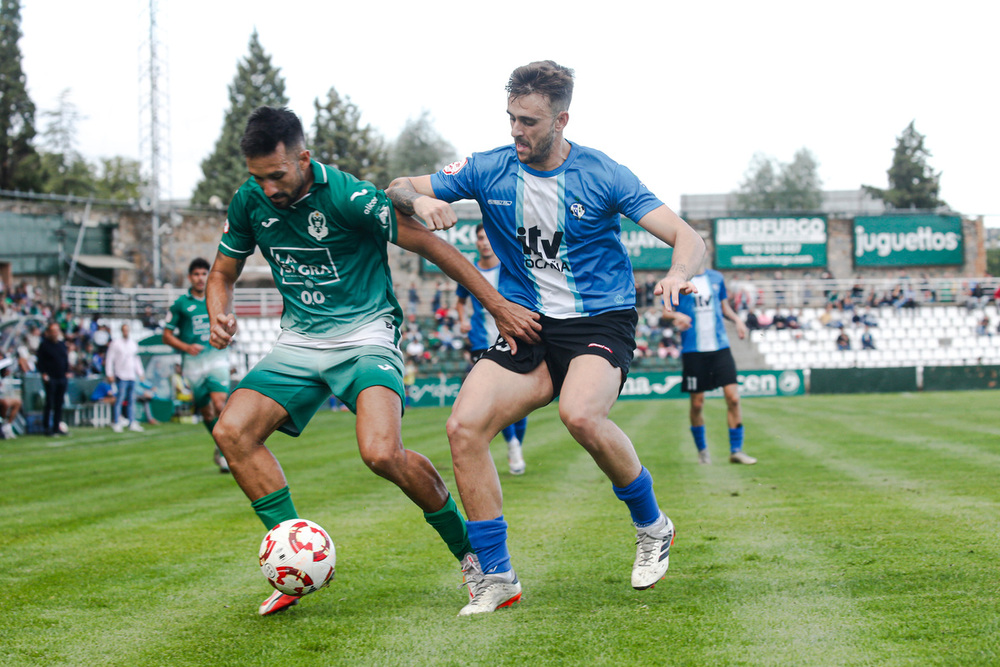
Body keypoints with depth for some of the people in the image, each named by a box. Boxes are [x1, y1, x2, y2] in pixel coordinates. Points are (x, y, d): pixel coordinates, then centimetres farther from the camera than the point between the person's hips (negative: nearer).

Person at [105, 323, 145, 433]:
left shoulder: (134, 343, 15)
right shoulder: (115, 343, -2)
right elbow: (109, 359, -2)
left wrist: (140, 372, 19)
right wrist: (109, 374, -8)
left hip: (132, 376, 6)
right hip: (121, 377, -6)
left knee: (132, 400, 6)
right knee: (120, 399, -10)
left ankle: (132, 423, 9)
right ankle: (116, 423, -6)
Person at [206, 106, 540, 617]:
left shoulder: (347, 195, -18)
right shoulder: (250, 201, -2)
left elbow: (431, 246, -12)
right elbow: (223, 272, 13)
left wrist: (499, 306, -12)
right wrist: (219, 316, -11)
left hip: (365, 334, -6)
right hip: (299, 342, 6)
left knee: (381, 452, -27)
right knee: (232, 431, -16)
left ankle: (467, 545, -3)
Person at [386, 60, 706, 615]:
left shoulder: (602, 176, -8)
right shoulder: (489, 171, 1)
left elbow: (687, 238, -10)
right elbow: (397, 189, 7)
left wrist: (677, 272, -34)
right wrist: (419, 199, -18)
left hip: (601, 320, -4)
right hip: (526, 324, 4)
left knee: (580, 415, -34)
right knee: (464, 426, -19)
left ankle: (651, 526, -6)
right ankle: (495, 576, -6)